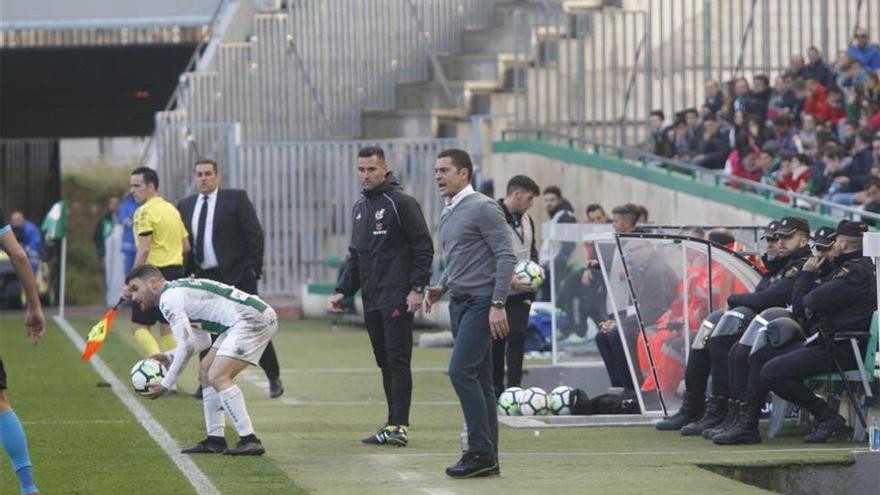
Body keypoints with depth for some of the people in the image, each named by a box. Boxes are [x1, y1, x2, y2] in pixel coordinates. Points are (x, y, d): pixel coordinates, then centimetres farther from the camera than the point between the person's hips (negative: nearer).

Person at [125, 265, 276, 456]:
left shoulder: (169, 299, -10)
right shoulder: (179, 291, 22)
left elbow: (187, 346, -17)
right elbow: (202, 341, 28)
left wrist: (166, 384, -11)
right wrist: (168, 357, 17)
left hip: (254, 319, -11)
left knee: (217, 377, -18)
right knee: (206, 371, 16)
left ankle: (249, 441, -22)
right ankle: (215, 440, 16)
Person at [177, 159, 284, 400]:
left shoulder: (236, 199, -3)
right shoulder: (186, 206, 12)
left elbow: (255, 235, -6)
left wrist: (252, 269, -12)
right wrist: (187, 272, 2)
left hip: (236, 275, -5)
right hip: (204, 278, 5)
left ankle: (274, 378, 11)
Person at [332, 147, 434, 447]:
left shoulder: (401, 203, -6)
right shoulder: (360, 208, 18)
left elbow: (423, 248, -9)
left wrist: (417, 288, -15)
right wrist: (343, 290, 14)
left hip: (398, 298, -8)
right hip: (371, 299, 8)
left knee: (397, 360, -11)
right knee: (385, 362, 8)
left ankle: (400, 426, -13)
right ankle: (394, 424, 11)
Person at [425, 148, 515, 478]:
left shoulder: (482, 209, -10)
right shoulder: (447, 215, 16)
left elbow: (506, 256, -14)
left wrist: (498, 304, -19)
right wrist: (441, 287, 10)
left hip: (481, 302, -9)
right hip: (459, 303, 9)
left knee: (461, 371, -17)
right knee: (477, 379, 8)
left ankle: (481, 450, -13)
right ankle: (487, 458, 9)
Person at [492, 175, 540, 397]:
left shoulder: (526, 220, 11)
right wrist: (510, 280, -22)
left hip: (521, 291, 5)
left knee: (517, 337, -3)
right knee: (497, 342, 3)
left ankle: (514, 387, -3)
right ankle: (496, 387, 13)